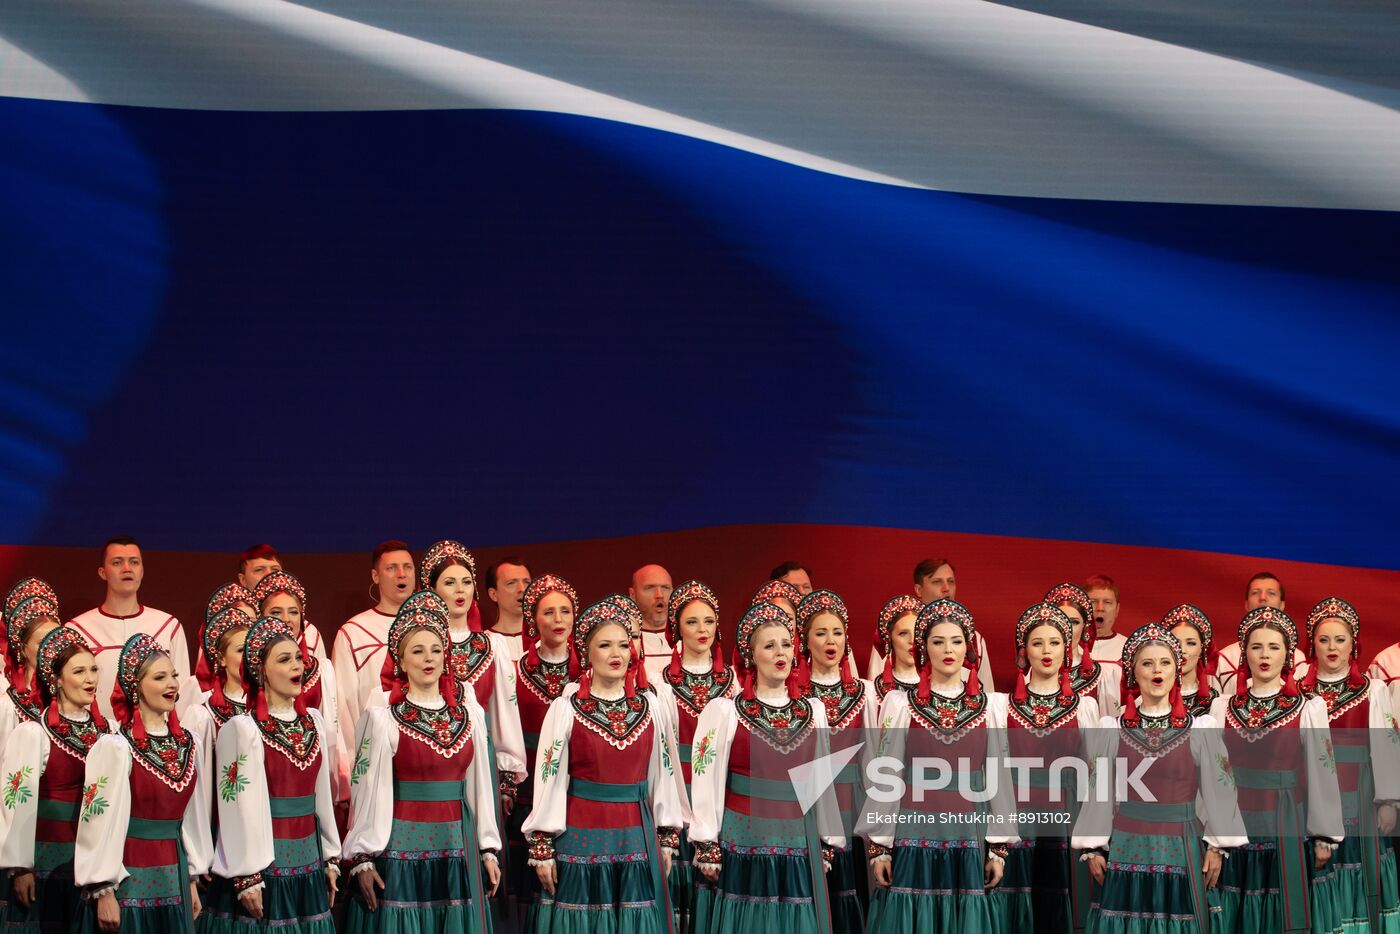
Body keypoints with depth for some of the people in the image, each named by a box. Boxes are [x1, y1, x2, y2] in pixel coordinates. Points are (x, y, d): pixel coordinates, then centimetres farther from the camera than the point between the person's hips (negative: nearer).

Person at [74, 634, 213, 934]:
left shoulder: (187, 743, 6)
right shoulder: (115, 748, -12)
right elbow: (102, 822, -13)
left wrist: (192, 879, 13)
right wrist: (104, 891, -15)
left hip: (174, 878, 6)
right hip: (129, 878, -6)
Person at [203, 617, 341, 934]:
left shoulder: (313, 721, 8)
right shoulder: (242, 729, -11)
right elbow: (240, 808, -13)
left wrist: (331, 858, 13)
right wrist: (246, 877, -16)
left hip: (308, 862, 6)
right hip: (263, 863, -6)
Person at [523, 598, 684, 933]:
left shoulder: (648, 705, 4)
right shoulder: (566, 709, -5)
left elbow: (662, 773, 9)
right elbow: (549, 779, -5)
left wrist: (668, 837, 9)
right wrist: (542, 847, -7)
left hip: (637, 839, 3)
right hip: (581, 838, -3)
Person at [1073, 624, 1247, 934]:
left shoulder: (1201, 728, 0)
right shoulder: (1111, 730, 2)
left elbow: (1219, 790, 1)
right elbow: (1097, 792, 4)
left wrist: (1217, 845, -3)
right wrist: (1093, 848, 2)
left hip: (1182, 850, -1)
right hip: (1126, 849, 1)